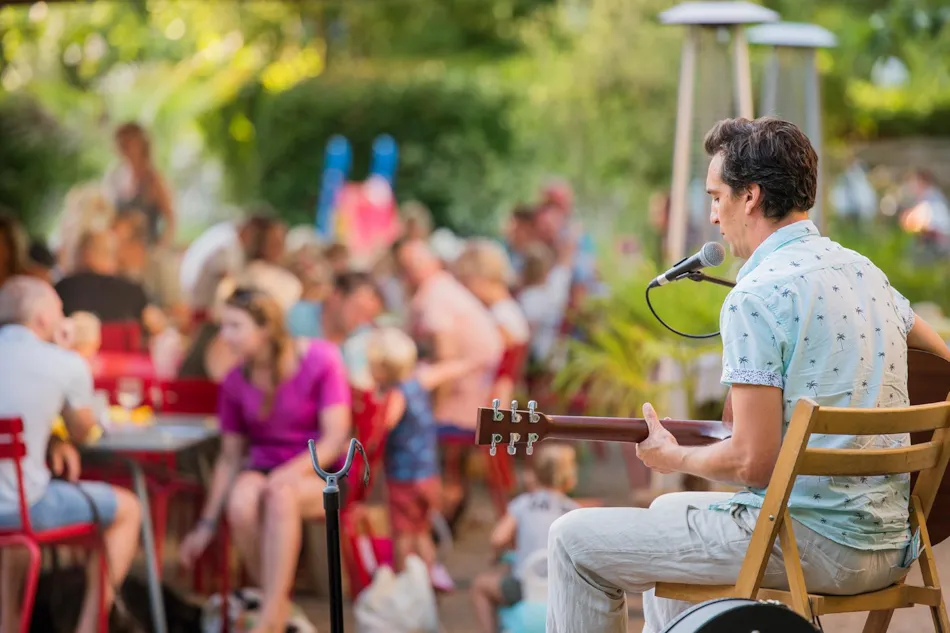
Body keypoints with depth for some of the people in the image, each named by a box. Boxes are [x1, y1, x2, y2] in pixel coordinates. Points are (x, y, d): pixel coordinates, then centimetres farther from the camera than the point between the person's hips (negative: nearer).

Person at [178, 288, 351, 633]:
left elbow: (336, 437, -11)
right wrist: (206, 524, 9)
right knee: (240, 504, -34)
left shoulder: (320, 361, -8)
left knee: (281, 496, -39)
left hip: (320, 471, -3)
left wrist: (291, 471, -26)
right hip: (262, 467, 3)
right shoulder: (236, 382, 4)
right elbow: (229, 457, 10)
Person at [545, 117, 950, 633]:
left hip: (811, 544, -9)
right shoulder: (866, 271, 9)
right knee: (669, 510, 32)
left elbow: (753, 463, -19)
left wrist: (673, 458, 2)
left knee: (576, 541, 2)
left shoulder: (756, 295, -16)